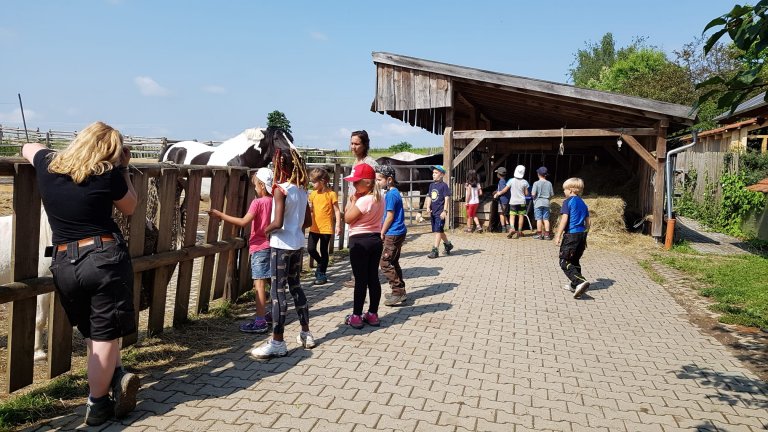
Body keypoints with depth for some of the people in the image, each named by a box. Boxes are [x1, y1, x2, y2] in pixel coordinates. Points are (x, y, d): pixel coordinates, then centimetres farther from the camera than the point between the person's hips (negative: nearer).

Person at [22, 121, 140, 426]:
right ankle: (97, 405, 11)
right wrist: (123, 169, 13)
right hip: (106, 258, -4)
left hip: (64, 264, 5)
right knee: (105, 335, 5)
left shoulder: (48, 165, 6)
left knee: (93, 334, 22)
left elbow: (28, 148, 31)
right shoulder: (108, 174, -7)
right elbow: (130, 207, 11)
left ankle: (116, 376, 11)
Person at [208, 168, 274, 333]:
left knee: (259, 284, -7)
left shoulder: (257, 202, -14)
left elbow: (244, 221, -22)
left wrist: (221, 215, -17)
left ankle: (260, 321, -8)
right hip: (272, 245, 8)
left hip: (259, 247, -8)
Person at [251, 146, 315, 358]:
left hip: (281, 245, -8)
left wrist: (266, 230, -5)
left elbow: (277, 223, -24)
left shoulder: (281, 190, -16)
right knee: (296, 287, 18)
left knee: (278, 292, -1)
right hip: (297, 244, 8)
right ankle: (306, 333, 27)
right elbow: (308, 221, 12)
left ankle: (277, 343, 5)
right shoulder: (302, 190, 7)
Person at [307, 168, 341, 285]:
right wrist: (308, 207, 0)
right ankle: (322, 264, 28)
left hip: (326, 228, -5)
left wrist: (338, 225, -11)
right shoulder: (313, 194, 7)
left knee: (324, 251, 5)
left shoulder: (331, 194, -9)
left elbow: (336, 211, -7)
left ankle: (322, 274, 18)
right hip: (314, 227, 5)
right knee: (310, 249, 0)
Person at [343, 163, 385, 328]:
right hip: (376, 239, 8)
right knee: (373, 277, 12)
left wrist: (353, 201, -5)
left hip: (360, 241, -8)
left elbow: (348, 218, -13)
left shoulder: (364, 201, -20)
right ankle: (373, 314, 19)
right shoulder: (379, 198, 8)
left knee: (360, 279, -1)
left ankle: (356, 316, 7)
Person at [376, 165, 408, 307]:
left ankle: (399, 292, -3)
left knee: (385, 262, -5)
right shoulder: (394, 192, 12)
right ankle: (399, 292, 23)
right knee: (393, 262, 16)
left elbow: (390, 216, -17)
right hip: (398, 233, 10)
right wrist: (383, 231, 18)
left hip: (393, 234, -10)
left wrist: (382, 233, -9)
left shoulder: (391, 194, -17)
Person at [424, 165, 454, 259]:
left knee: (438, 230, -8)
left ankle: (435, 250, -6)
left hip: (440, 212, -7)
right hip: (433, 212, 7)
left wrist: (445, 211, -18)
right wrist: (428, 208, 1)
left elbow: (447, 198, -12)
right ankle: (448, 244, 36)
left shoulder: (444, 185, -8)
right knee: (439, 230, 16)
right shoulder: (432, 185, 12)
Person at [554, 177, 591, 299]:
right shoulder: (583, 203, 15)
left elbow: (564, 219, -16)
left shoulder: (568, 201, -7)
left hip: (571, 234, -8)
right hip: (582, 234, 8)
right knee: (575, 261, 19)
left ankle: (580, 282, -24)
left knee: (565, 262, -7)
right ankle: (575, 285, 25)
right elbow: (587, 223, 16)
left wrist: (558, 235, -14)